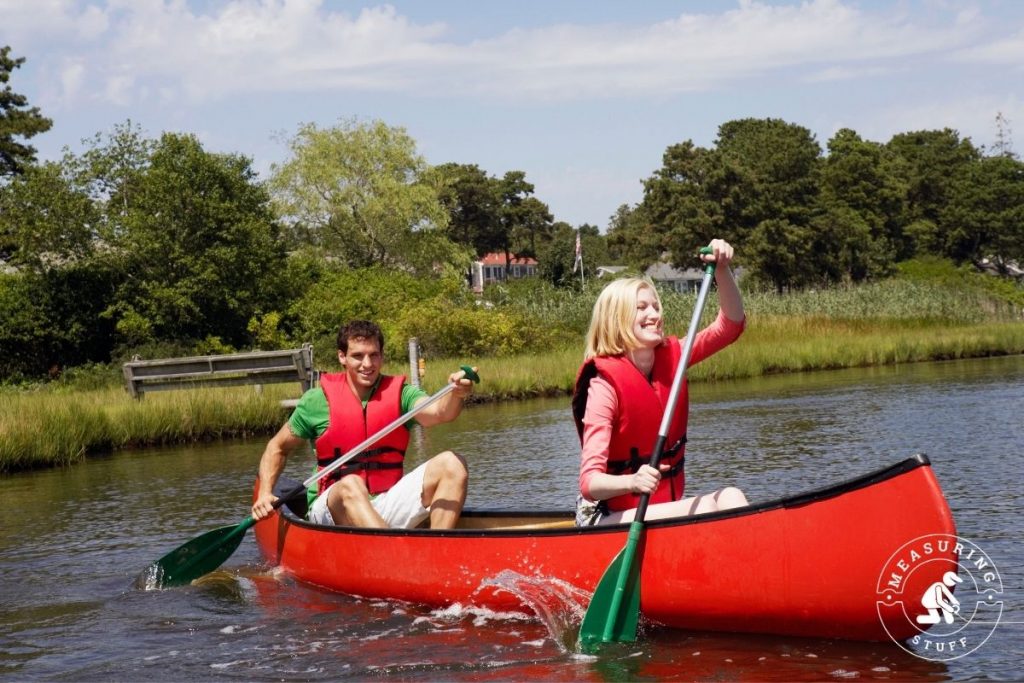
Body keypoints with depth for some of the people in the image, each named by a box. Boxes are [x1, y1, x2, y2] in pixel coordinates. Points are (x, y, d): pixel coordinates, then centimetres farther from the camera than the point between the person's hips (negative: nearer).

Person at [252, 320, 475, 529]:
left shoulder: (400, 393, 3)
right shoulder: (318, 400, 1)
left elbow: (438, 411, -18)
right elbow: (278, 447, 12)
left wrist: (456, 395, -41)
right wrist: (265, 494, -4)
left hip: (387, 507, 2)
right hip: (333, 509, -2)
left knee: (451, 464, -17)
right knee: (350, 485, -36)